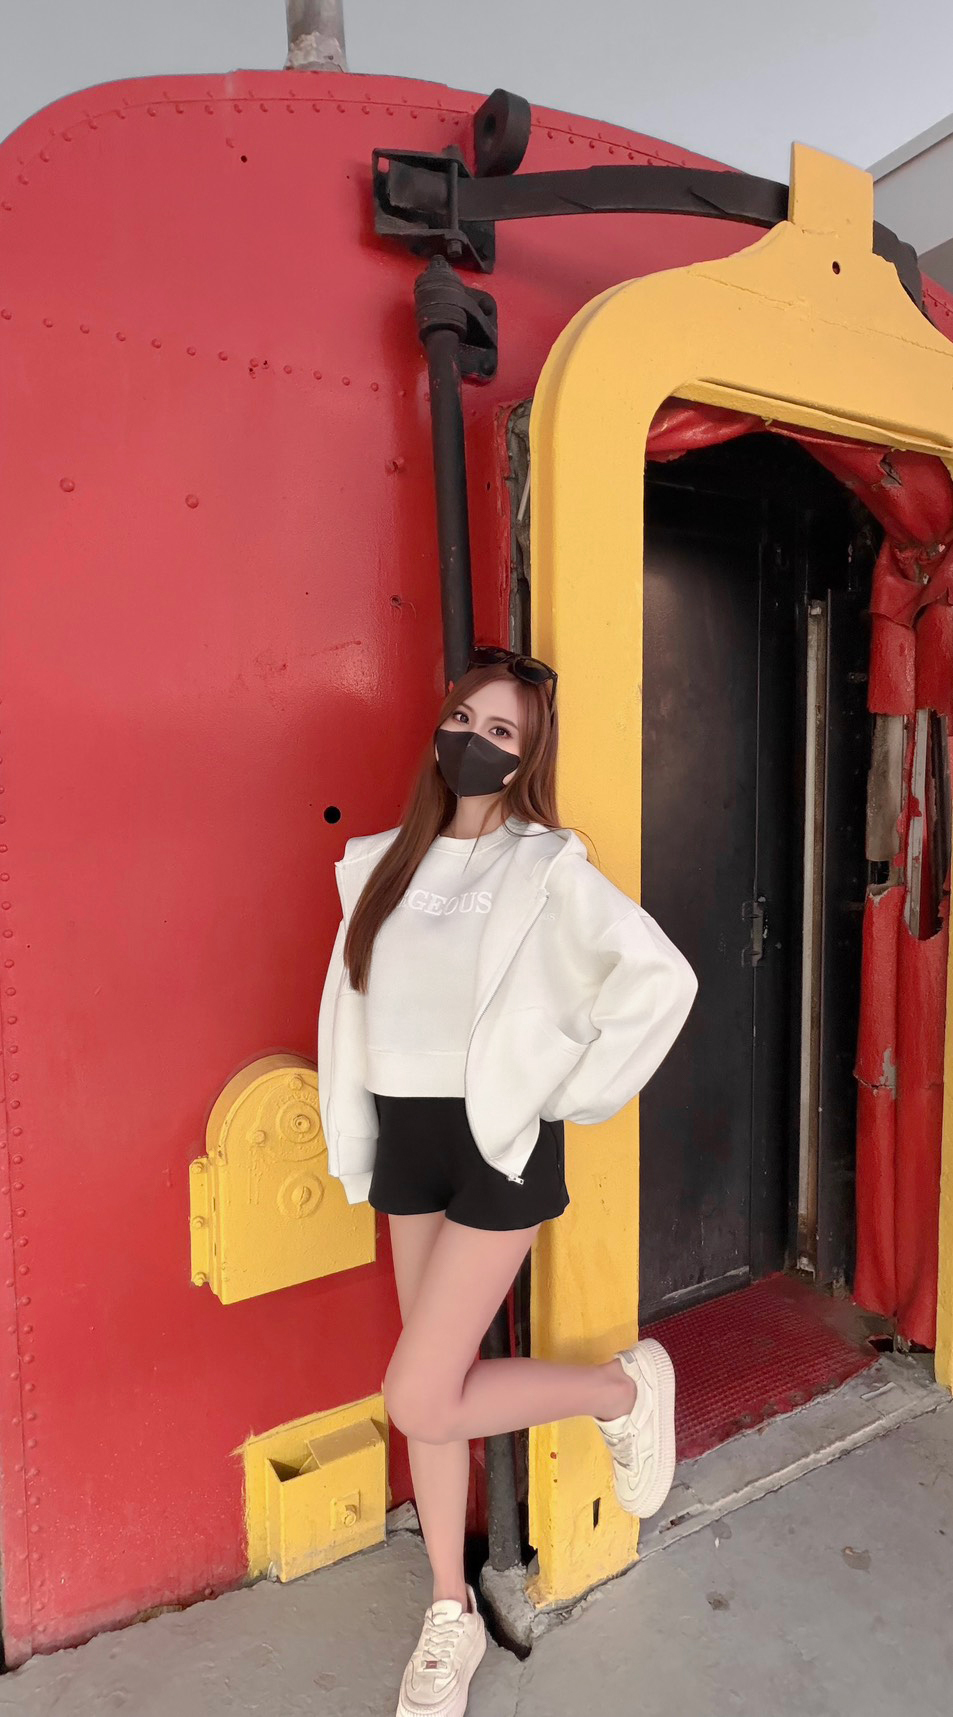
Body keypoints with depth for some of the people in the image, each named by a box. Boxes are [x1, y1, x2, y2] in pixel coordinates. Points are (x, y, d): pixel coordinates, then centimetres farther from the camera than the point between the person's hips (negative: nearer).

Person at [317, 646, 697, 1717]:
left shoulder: (548, 868, -11)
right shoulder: (384, 863, 5)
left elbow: (662, 978, -17)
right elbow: (351, 1005, 9)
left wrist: (574, 1093, -14)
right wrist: (353, 1145, 7)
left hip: (500, 1142, -5)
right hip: (407, 1138, 6)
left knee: (419, 1401, -6)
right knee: (435, 1386, 16)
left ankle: (625, 1389, 18)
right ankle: (452, 1616, 38)